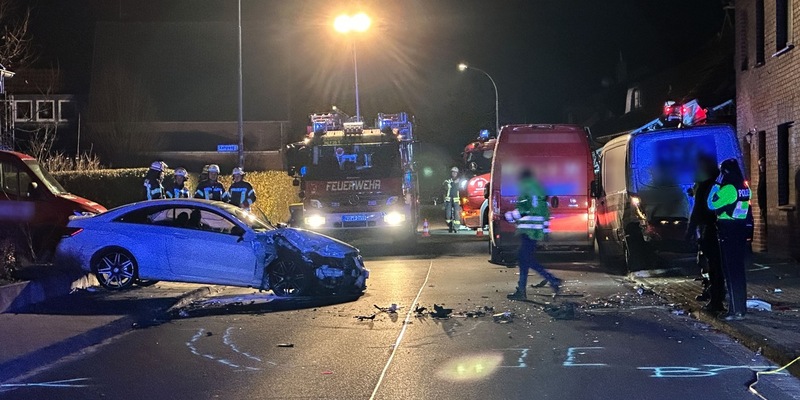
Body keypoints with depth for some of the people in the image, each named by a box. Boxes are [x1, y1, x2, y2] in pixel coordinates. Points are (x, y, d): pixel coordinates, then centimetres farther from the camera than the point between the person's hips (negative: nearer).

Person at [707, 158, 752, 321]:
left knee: (730, 272, -6)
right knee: (739, 269, 14)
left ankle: (735, 310, -8)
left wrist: (717, 184, -6)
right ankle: (742, 307, 20)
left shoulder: (729, 188, -16)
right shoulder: (744, 187, 9)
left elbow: (711, 204, -12)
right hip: (741, 230, 8)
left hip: (728, 232, -8)